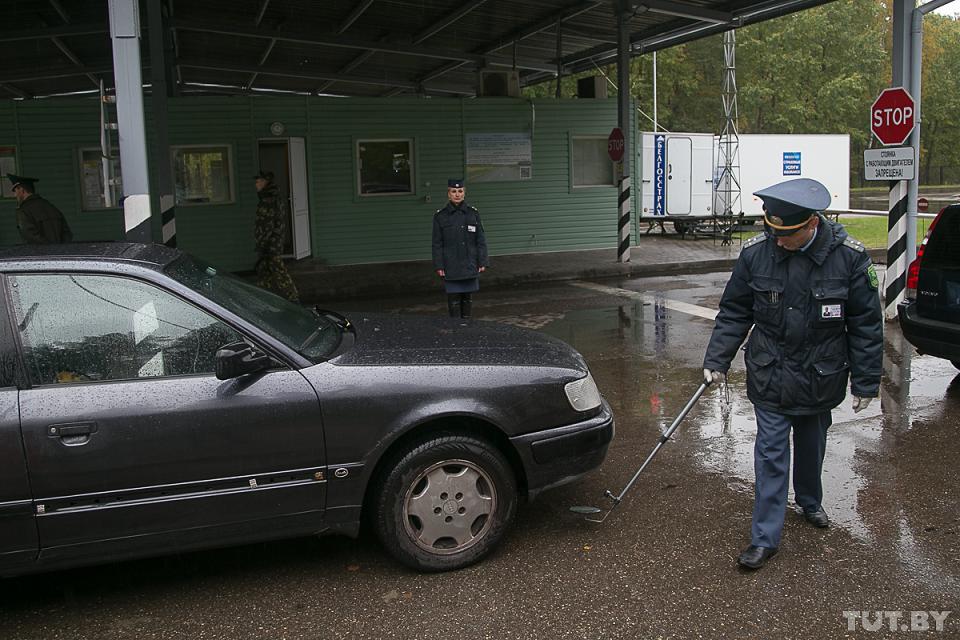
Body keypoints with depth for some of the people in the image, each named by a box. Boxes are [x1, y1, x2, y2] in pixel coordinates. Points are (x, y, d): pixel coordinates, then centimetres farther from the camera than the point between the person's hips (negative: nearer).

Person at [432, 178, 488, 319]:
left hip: (470, 265, 2)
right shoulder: (440, 216, -2)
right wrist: (439, 266, -6)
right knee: (454, 299, 1)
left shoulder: (473, 213, 2)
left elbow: (481, 240, 4)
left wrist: (482, 262, -2)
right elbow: (437, 243, -1)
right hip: (451, 267, -2)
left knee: (468, 298, 10)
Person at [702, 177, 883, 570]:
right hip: (770, 378, 0)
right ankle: (765, 538, 9)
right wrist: (717, 360, -4)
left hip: (820, 378, 1)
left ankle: (809, 501, 49)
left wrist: (865, 383, -5)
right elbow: (734, 313, 0)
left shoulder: (849, 256, -15)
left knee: (811, 446, 21)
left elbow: (866, 324, -7)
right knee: (770, 455, 0)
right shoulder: (755, 253, -12)